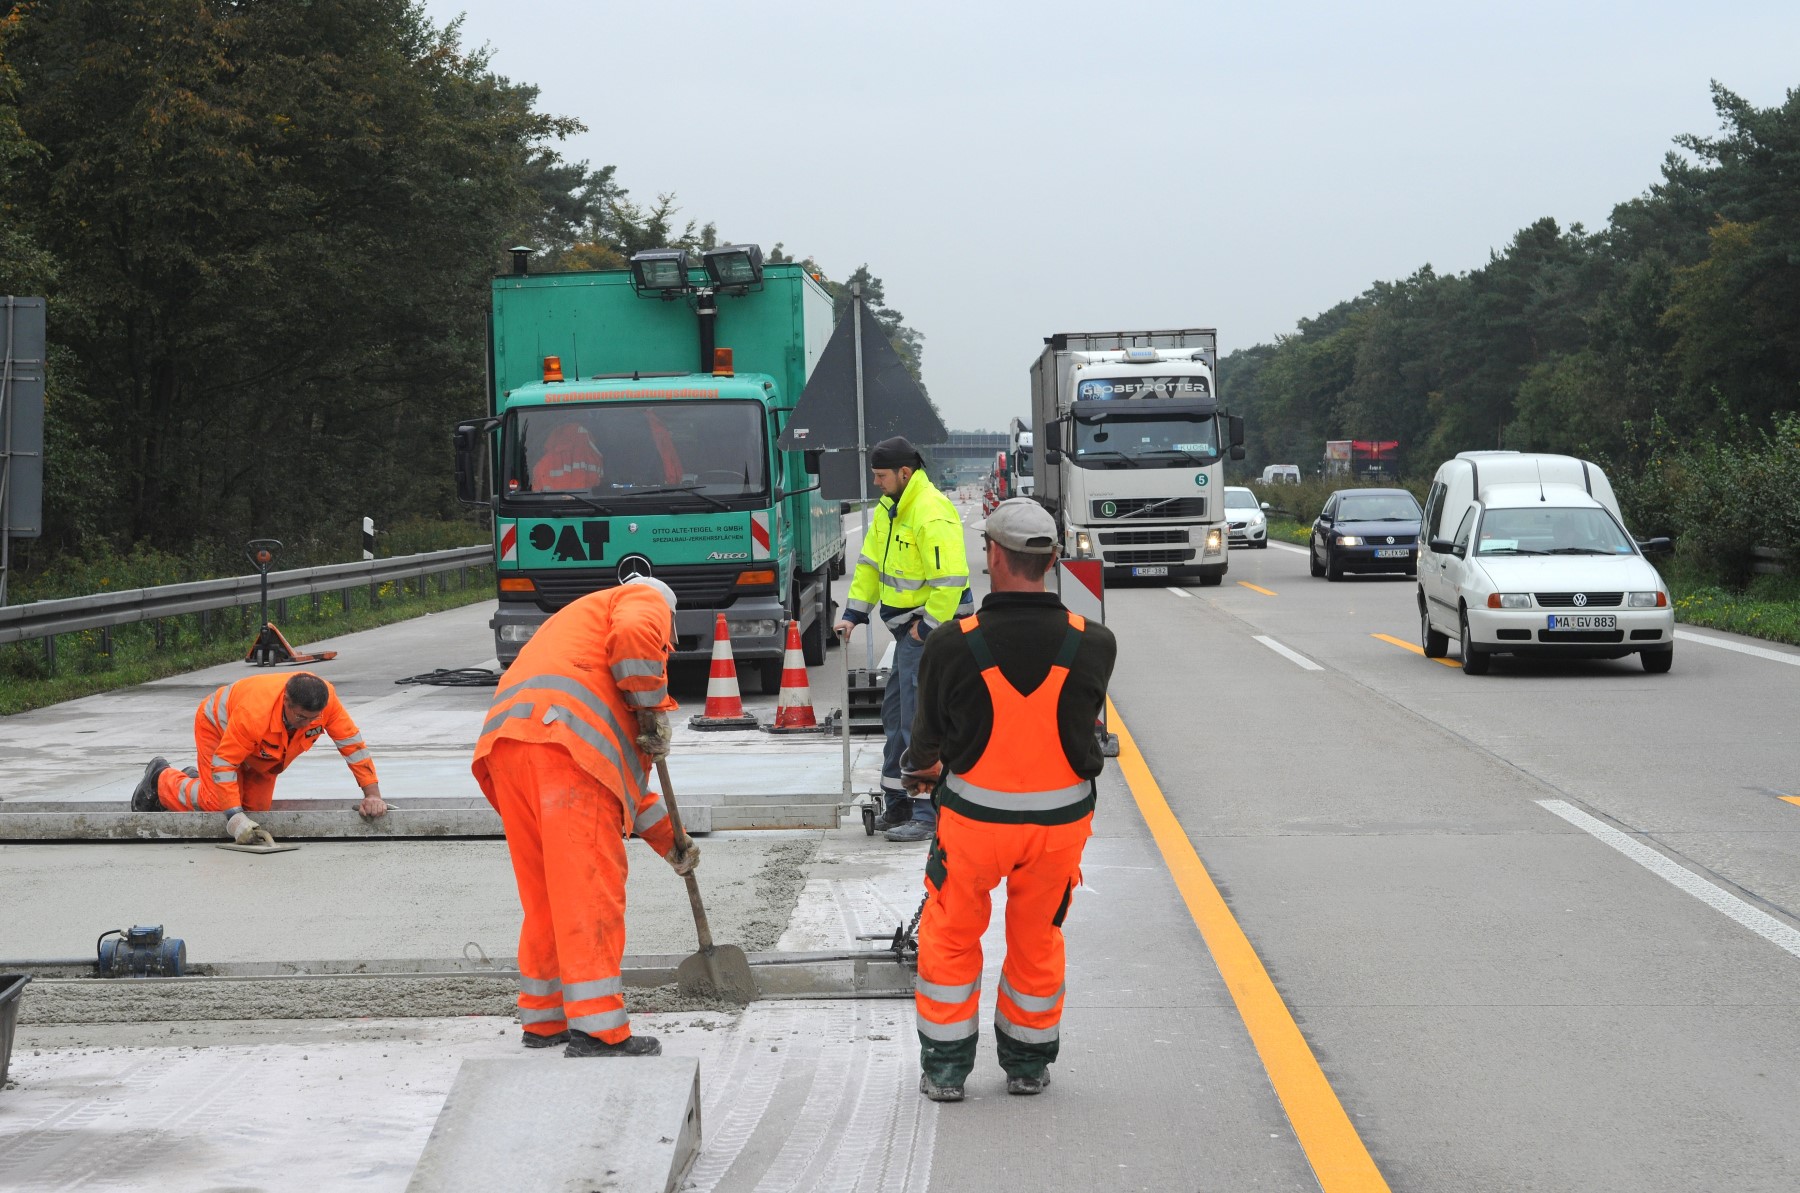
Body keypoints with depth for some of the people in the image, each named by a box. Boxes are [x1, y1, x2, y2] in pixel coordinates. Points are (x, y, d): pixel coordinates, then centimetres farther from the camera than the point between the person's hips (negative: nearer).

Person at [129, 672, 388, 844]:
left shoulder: (325, 699, -35)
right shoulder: (255, 711, -47)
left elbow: (352, 742, -25)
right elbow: (223, 763, -41)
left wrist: (373, 795, -27)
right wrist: (236, 820, -45)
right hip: (218, 727, -5)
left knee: (256, 807, 1)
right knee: (216, 804, -14)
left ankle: (196, 780, 29)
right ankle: (161, 779, 16)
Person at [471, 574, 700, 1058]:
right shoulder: (647, 601, 20)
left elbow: (624, 765, 43)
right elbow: (635, 634, -10)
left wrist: (669, 841, 44)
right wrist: (654, 710, 2)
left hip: (505, 741, 8)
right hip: (564, 734, -8)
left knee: (545, 896, 17)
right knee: (590, 888, -8)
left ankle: (544, 1020, 25)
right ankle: (597, 1030, -11)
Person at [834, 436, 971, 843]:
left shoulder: (931, 515, -22)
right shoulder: (889, 508, 10)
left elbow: (950, 579, -26)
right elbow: (872, 563, 18)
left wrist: (926, 627, -20)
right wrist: (854, 613, 11)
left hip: (932, 627, -11)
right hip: (909, 625, 11)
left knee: (918, 719, -11)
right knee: (896, 713, 17)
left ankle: (928, 815, -8)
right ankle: (896, 805, 27)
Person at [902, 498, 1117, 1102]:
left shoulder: (952, 645, -19)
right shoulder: (1093, 645, -12)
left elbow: (928, 733, -2)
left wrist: (924, 767, 24)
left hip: (975, 818, -2)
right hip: (1061, 820, 2)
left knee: (950, 938, 18)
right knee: (1037, 941, 21)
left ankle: (945, 1069, 24)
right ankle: (1029, 1065, 33)